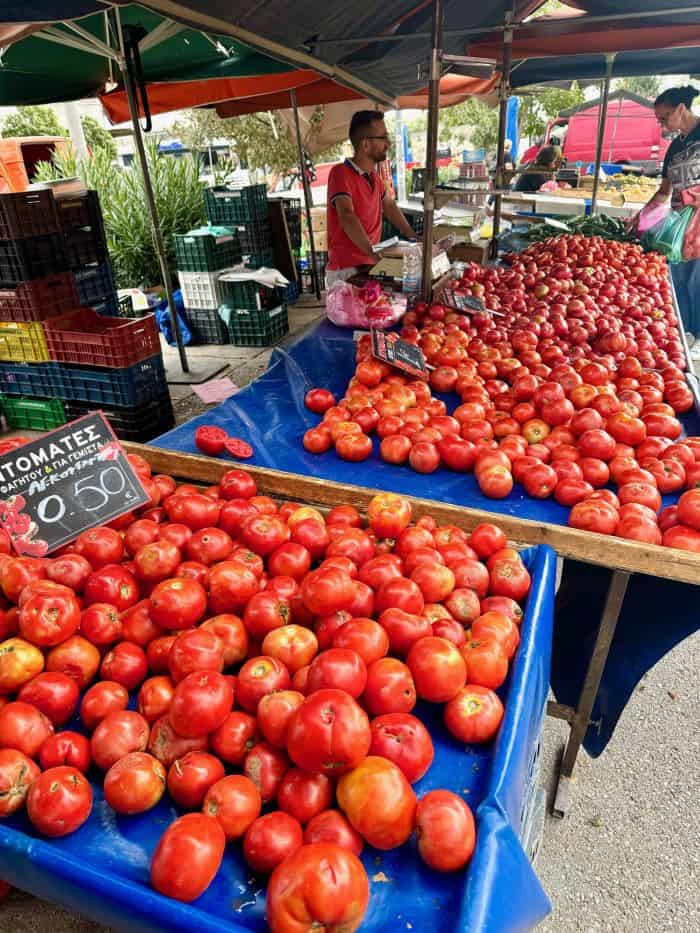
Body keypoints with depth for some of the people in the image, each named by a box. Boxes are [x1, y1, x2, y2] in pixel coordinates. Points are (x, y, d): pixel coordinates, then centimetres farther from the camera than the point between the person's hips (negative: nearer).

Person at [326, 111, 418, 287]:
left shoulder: (373, 174, 13)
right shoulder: (341, 173, -12)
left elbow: (389, 205, 28)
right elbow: (347, 217, -27)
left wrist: (412, 237, 21)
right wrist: (373, 253, -39)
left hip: (369, 265, 8)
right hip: (346, 271, -8)